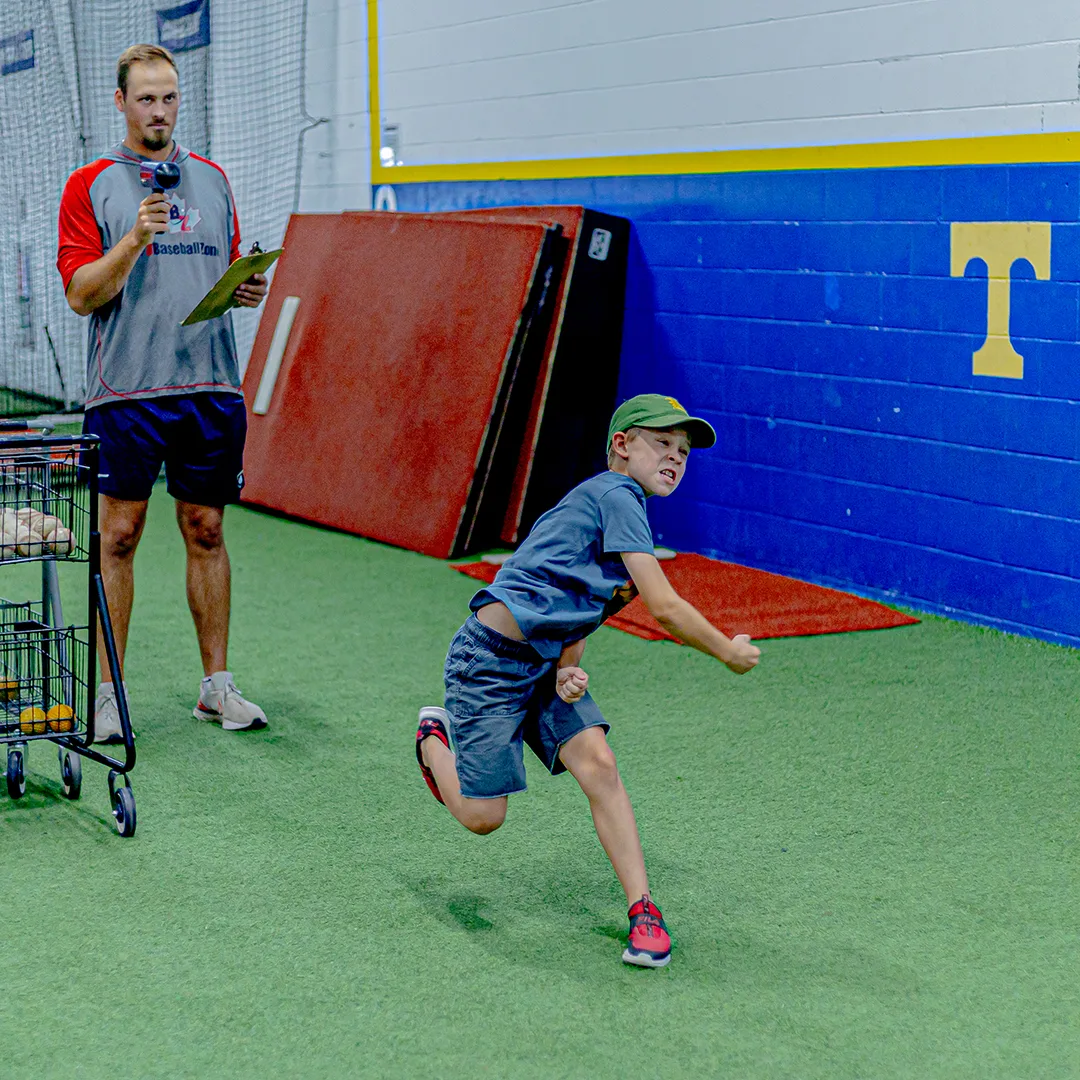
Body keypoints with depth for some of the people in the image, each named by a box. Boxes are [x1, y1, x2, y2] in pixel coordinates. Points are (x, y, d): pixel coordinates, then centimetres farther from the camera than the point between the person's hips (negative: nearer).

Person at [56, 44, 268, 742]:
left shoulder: (212, 180, 14)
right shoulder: (91, 186, 2)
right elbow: (81, 294, -5)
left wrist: (248, 290, 0)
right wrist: (134, 240, -19)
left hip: (210, 385, 3)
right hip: (125, 389, -3)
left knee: (207, 532, 8)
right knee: (119, 536, -1)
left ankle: (217, 686, 15)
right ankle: (108, 693, 7)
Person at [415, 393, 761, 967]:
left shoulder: (626, 511, 13)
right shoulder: (615, 496, -17)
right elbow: (664, 608, -21)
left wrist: (568, 671, -5)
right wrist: (730, 652, -8)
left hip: (546, 664, 8)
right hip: (489, 661, -8)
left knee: (597, 763, -14)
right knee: (483, 818, -1)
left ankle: (643, 910, -11)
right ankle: (435, 736, 30)